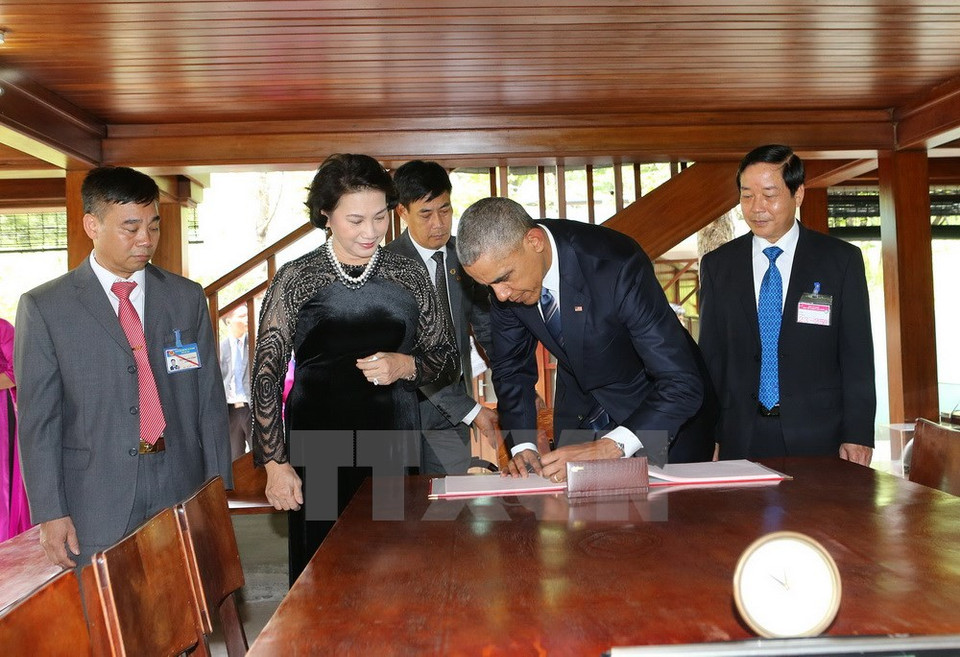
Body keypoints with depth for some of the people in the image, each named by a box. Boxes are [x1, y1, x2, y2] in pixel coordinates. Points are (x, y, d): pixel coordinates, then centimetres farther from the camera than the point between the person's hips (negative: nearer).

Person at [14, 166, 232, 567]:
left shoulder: (188, 298, 6)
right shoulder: (43, 308, -1)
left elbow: (210, 400, 6)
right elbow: (38, 420, -1)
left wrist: (218, 492, 4)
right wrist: (50, 513, -5)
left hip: (182, 492, 2)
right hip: (95, 510, -2)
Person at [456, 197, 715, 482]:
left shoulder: (617, 265, -35)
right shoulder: (503, 266, -17)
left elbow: (683, 386, -35)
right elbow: (511, 366, -2)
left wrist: (608, 448, -43)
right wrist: (522, 446, -16)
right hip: (580, 413, 4)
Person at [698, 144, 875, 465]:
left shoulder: (842, 260, 0)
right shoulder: (717, 265, 5)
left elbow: (857, 356, -1)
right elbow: (711, 356, 6)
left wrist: (857, 435, -7)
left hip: (819, 438, -1)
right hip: (740, 438, 1)